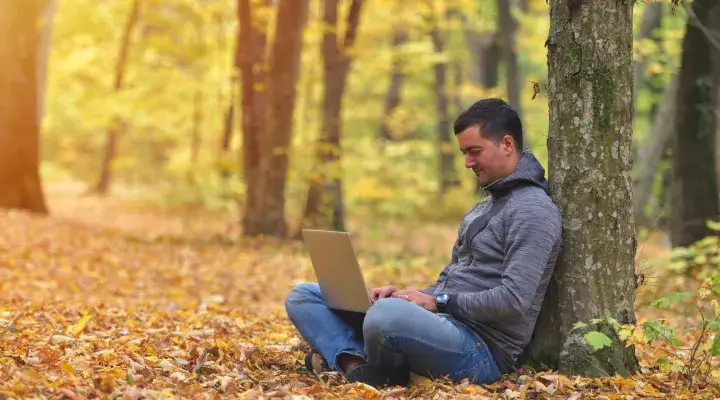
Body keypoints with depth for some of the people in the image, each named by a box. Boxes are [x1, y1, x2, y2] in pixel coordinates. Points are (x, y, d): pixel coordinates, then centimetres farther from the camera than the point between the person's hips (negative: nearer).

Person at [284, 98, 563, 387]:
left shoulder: (533, 211, -11)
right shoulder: (485, 205, 22)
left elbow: (514, 301, -21)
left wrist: (439, 302, -14)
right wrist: (408, 295, 4)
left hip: (482, 350, -10)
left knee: (387, 314, -43)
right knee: (304, 296, 7)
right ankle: (359, 366, -21)